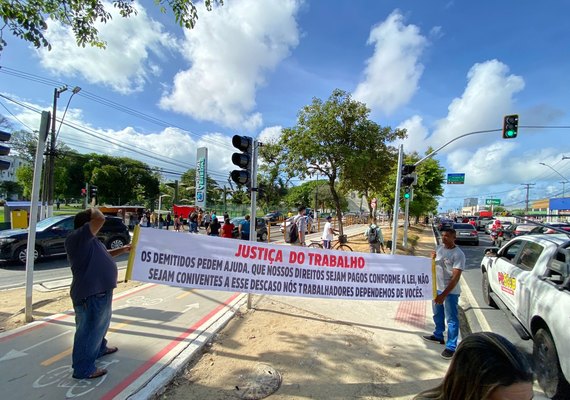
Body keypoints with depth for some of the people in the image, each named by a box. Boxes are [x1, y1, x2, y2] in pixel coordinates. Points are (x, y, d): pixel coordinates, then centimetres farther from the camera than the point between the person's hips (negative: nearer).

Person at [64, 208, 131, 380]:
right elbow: (100, 219, -30)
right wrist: (94, 210, -10)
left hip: (100, 291, 11)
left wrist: (124, 249, 25)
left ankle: (99, 348, 49)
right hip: (90, 294, -11)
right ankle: (83, 369, 16)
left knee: (100, 324, 29)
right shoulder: (78, 237, -19)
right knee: (88, 329, 2)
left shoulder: (89, 240, 15)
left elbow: (104, 254, 29)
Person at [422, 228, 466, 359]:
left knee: (451, 319, 4)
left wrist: (444, 294, -25)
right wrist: (432, 259, -8)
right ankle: (438, 335, 41)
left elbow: (455, 277, -22)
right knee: (438, 315, 22)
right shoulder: (440, 248, 2)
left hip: (451, 291, -7)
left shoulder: (458, 254, -19)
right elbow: (433, 266, 15)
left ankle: (451, 347, 15)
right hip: (437, 288, 7)